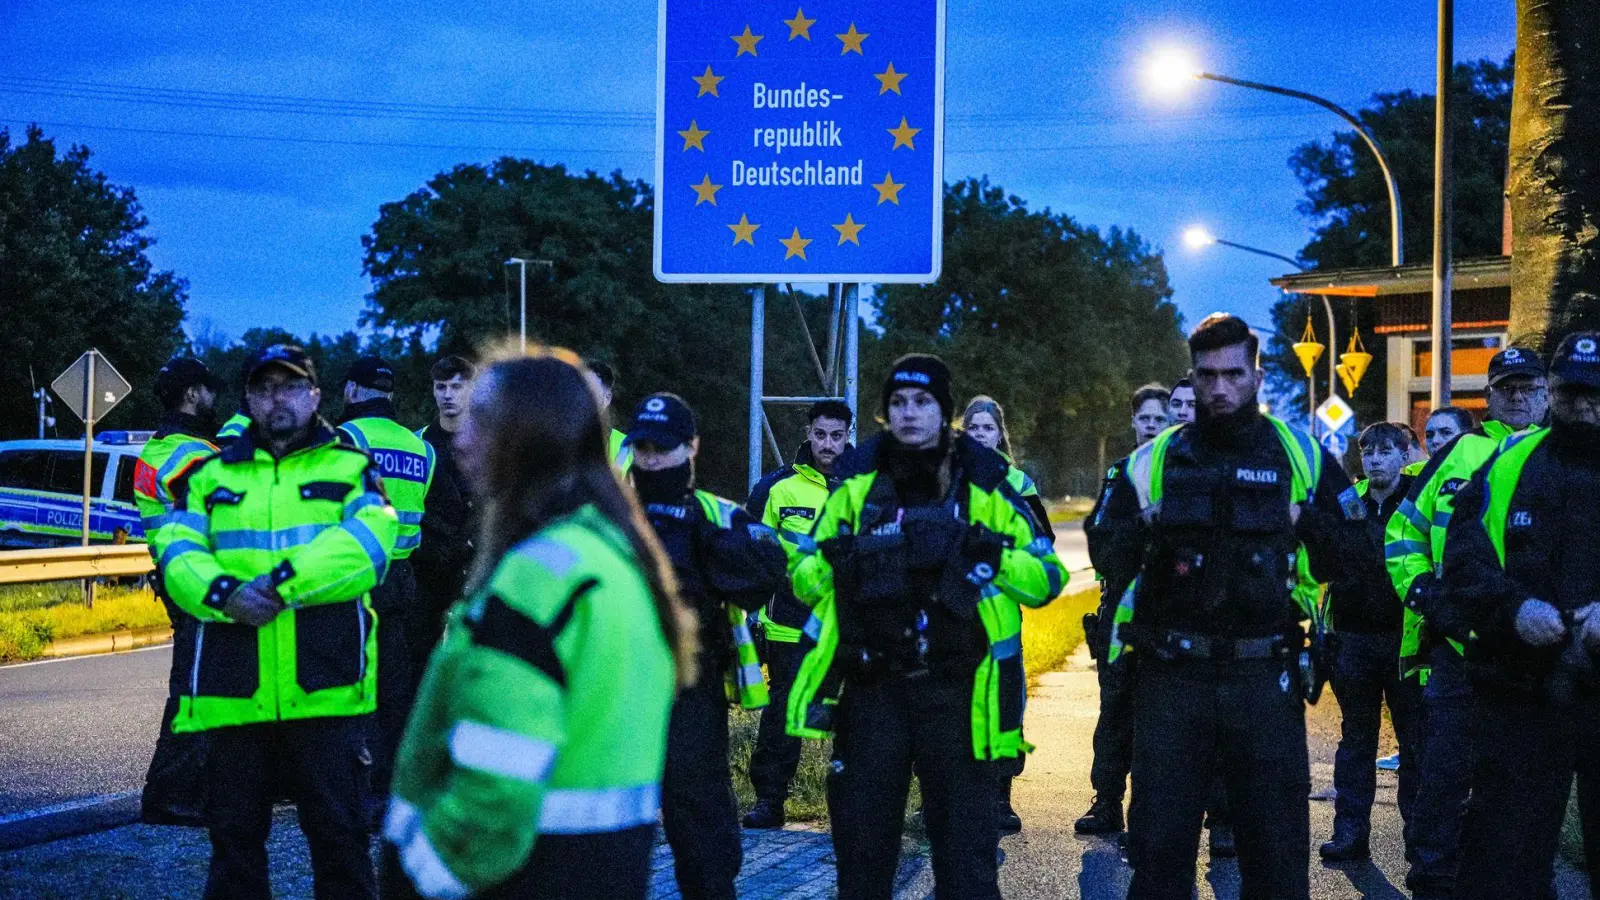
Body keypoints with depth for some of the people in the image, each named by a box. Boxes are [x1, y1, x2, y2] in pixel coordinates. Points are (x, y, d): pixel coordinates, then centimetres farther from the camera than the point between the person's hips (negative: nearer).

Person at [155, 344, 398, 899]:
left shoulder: (351, 468, 8)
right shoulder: (212, 476, 16)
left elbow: (367, 543, -9)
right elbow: (177, 553, 4)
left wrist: (284, 581, -20)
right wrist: (225, 593, -17)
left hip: (325, 687, -2)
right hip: (234, 691, 3)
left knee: (339, 831, 3)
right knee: (234, 832, 10)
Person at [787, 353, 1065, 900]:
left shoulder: (988, 485, 1)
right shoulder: (857, 483, 7)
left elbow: (1047, 578, 0)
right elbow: (804, 579, 11)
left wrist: (990, 554, -17)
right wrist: (834, 558, -10)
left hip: (957, 691, -2)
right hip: (871, 690, 2)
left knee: (965, 841, 2)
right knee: (861, 841, 8)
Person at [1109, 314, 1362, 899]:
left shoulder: (1303, 458, 6)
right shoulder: (1153, 461, 8)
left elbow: (1351, 562, 7)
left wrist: (1311, 526, -11)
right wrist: (1142, 535, -11)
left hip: (1265, 679, 0)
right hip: (1172, 676, 1)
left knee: (1276, 847, 6)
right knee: (1159, 846, 5)